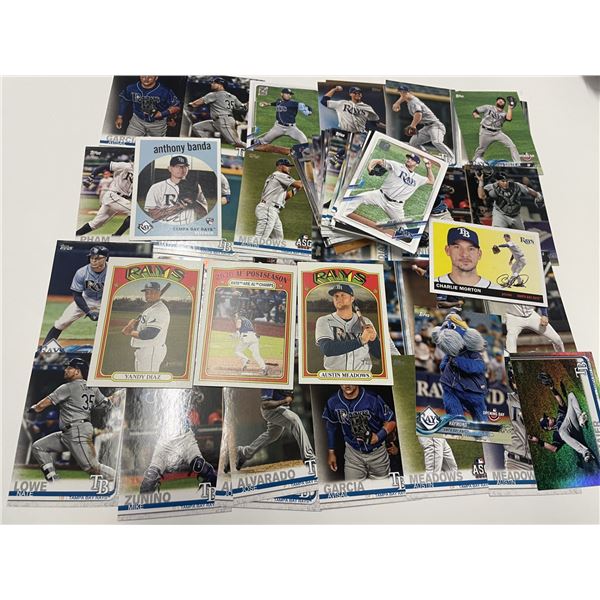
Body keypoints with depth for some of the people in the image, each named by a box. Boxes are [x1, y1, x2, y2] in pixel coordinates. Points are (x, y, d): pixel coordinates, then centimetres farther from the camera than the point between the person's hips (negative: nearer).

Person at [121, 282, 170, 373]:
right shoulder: (150, 309, 17)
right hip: (143, 351, 11)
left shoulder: (160, 310, -18)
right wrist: (133, 321, -5)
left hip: (151, 352, -11)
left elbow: (150, 333, -26)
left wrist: (131, 333, -12)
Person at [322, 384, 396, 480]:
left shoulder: (373, 399, -24)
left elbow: (391, 421, -11)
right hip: (353, 452, 1)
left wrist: (379, 436, -26)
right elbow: (331, 428, 3)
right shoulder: (333, 402, -14)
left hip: (377, 451, -1)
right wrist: (331, 452, 8)